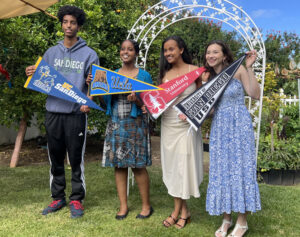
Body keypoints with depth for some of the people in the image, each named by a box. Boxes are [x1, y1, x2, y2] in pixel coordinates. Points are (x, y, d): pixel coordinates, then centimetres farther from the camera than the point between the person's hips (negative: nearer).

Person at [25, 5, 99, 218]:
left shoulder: (89, 54, 2)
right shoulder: (51, 52, 12)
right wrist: (33, 75, -6)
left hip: (76, 113, -3)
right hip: (53, 112, 4)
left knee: (76, 159, 3)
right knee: (55, 158, 11)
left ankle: (77, 199, 16)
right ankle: (58, 197, 24)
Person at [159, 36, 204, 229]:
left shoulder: (194, 71, -3)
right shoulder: (165, 73, 9)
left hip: (186, 126, -4)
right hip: (168, 125, 5)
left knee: (184, 164, 1)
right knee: (172, 165, 8)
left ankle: (180, 211, 16)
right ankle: (181, 210, 22)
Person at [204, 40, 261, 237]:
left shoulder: (238, 70, -5)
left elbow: (255, 95, -11)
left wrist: (249, 68, -16)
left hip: (239, 125, -4)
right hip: (219, 127, 4)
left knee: (241, 169, 1)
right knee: (221, 171, 6)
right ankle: (226, 219, 21)